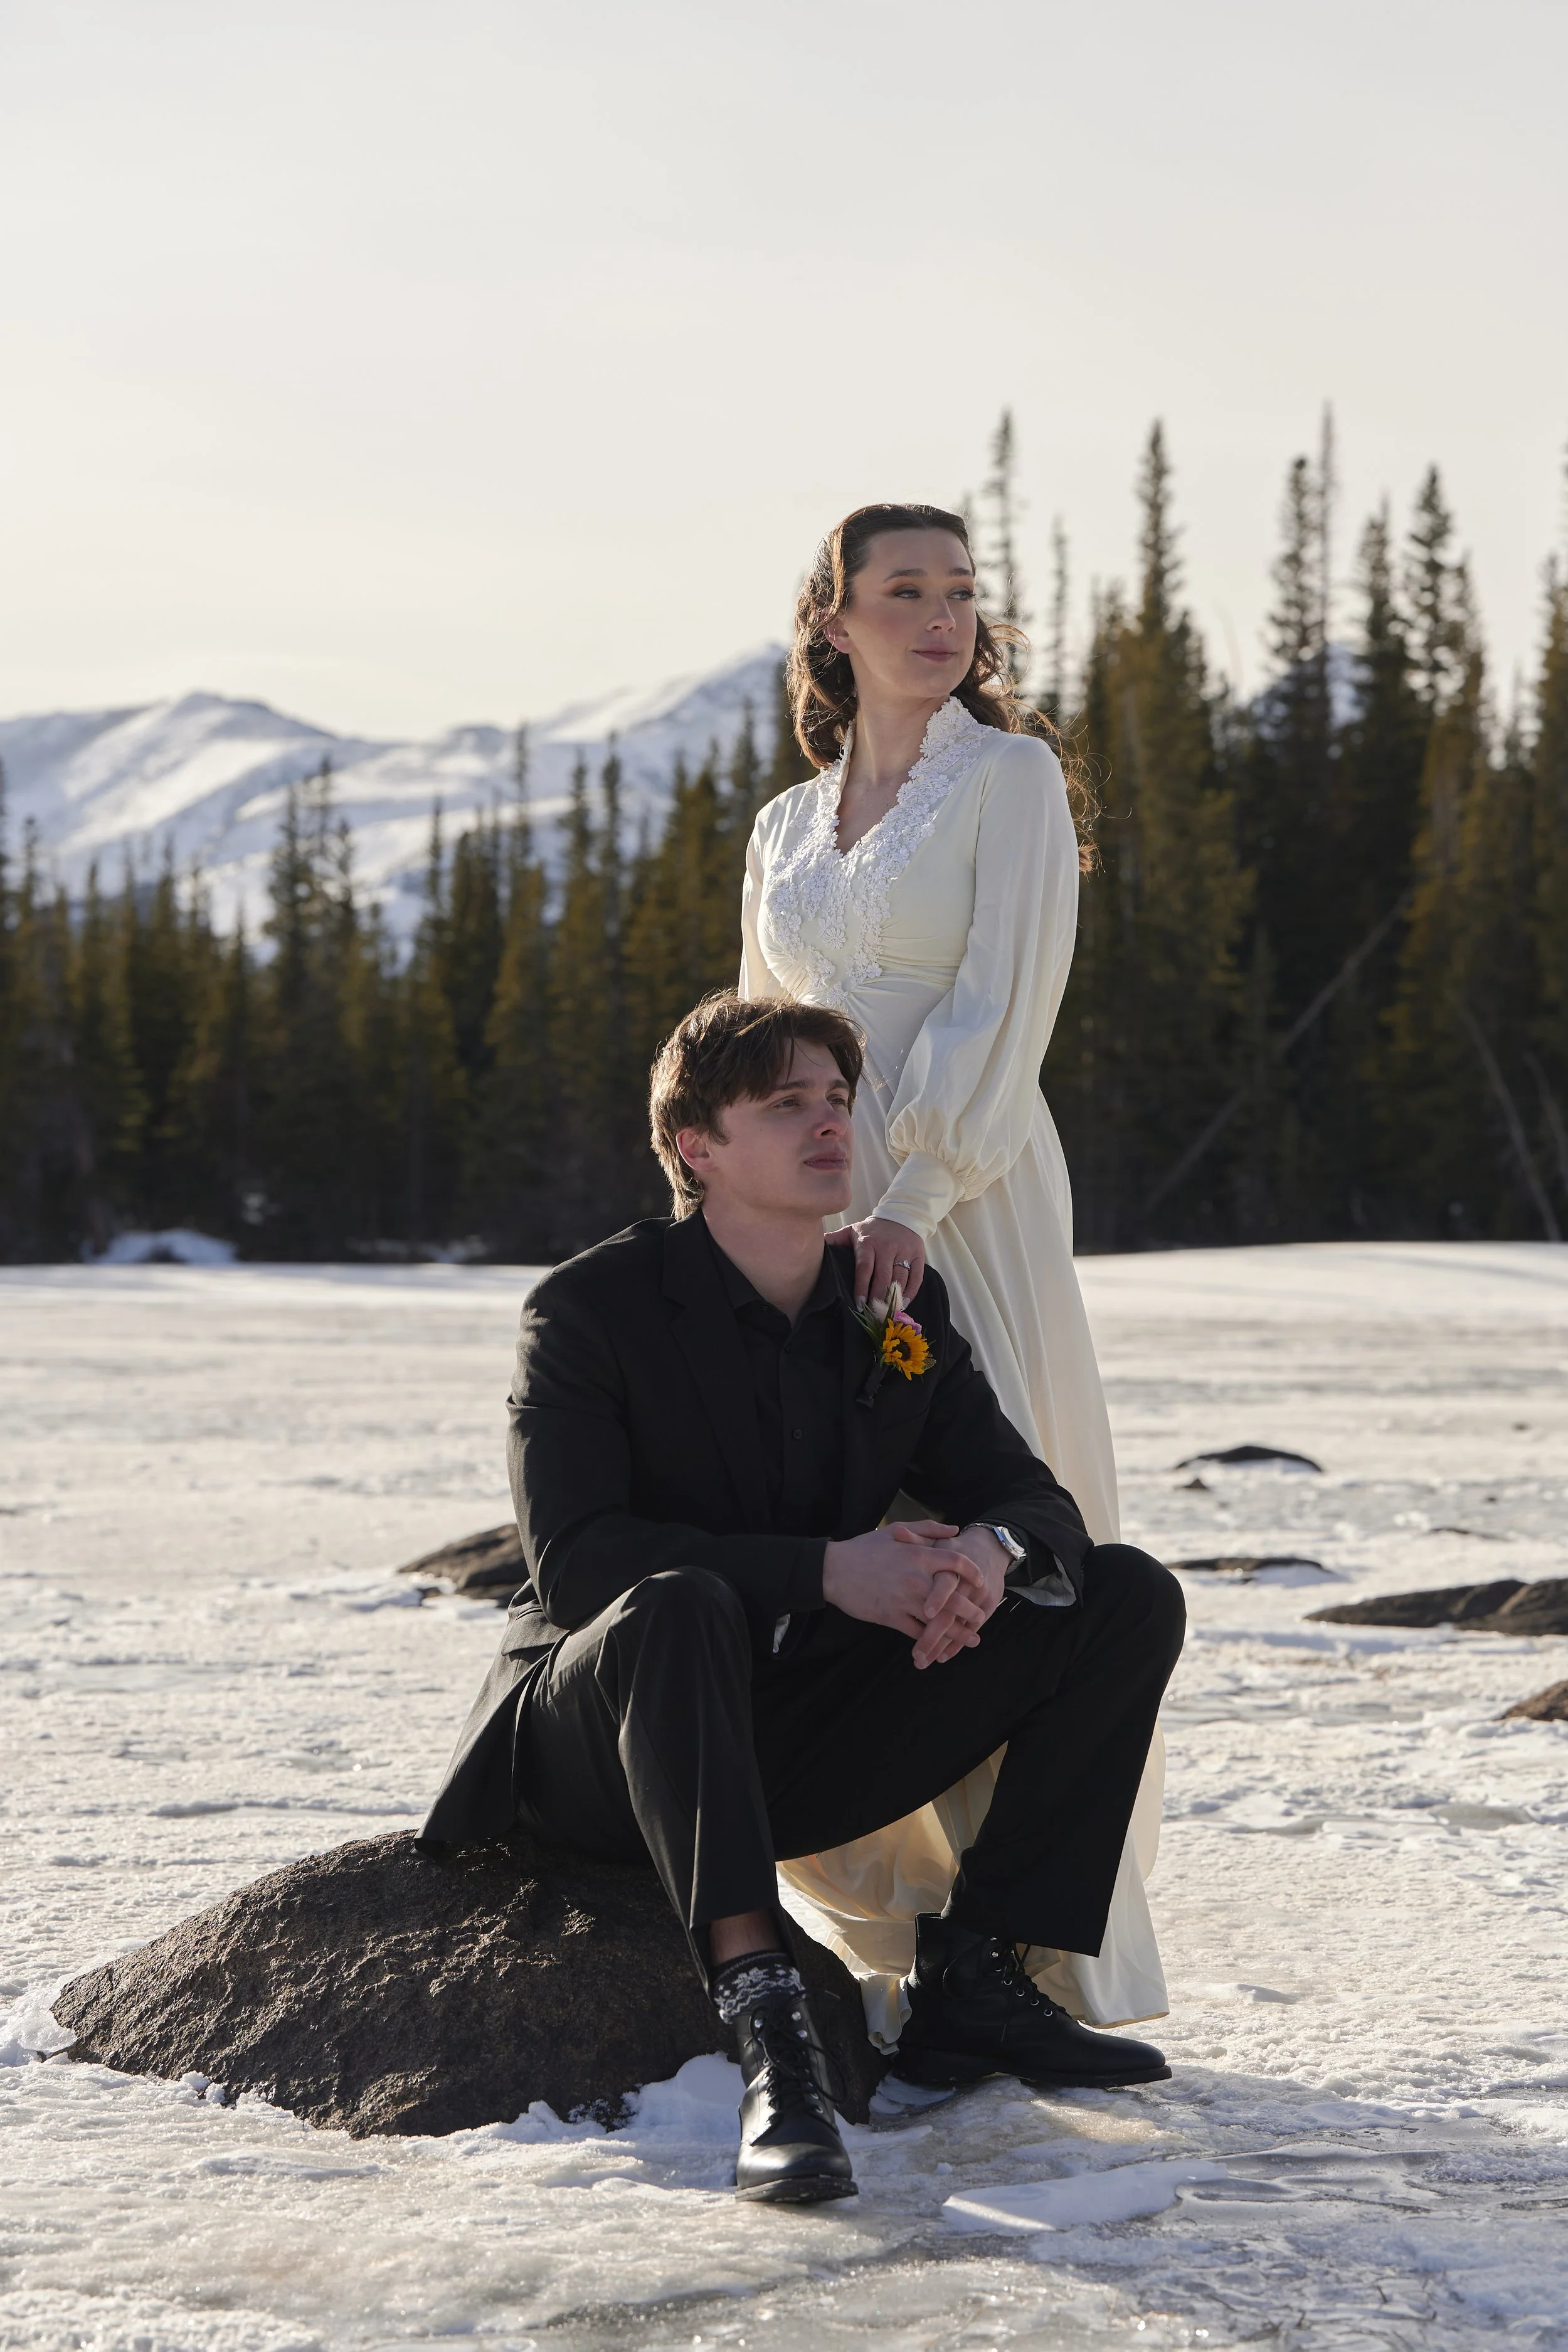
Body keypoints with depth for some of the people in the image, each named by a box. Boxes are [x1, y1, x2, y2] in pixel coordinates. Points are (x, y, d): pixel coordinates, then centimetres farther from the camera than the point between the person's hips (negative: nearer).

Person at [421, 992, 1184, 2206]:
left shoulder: (898, 1311, 6)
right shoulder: (589, 1310, -11)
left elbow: (1037, 1502, 2)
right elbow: (572, 1557, -23)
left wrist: (990, 1554, -25)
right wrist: (827, 1570, -31)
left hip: (800, 1749, 6)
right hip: (598, 1738, -6)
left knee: (1131, 1599, -5)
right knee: (678, 1607, -41)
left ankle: (972, 1977, -8)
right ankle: (765, 2017, -45)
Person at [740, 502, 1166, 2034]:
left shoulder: (1008, 775, 0)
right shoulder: (785, 830, 17)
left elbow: (1004, 1007, -11)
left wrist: (912, 1201, -22)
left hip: (966, 1207, -5)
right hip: (820, 1217, 5)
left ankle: (1045, 1951, -2)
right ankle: (879, 1947, 10)